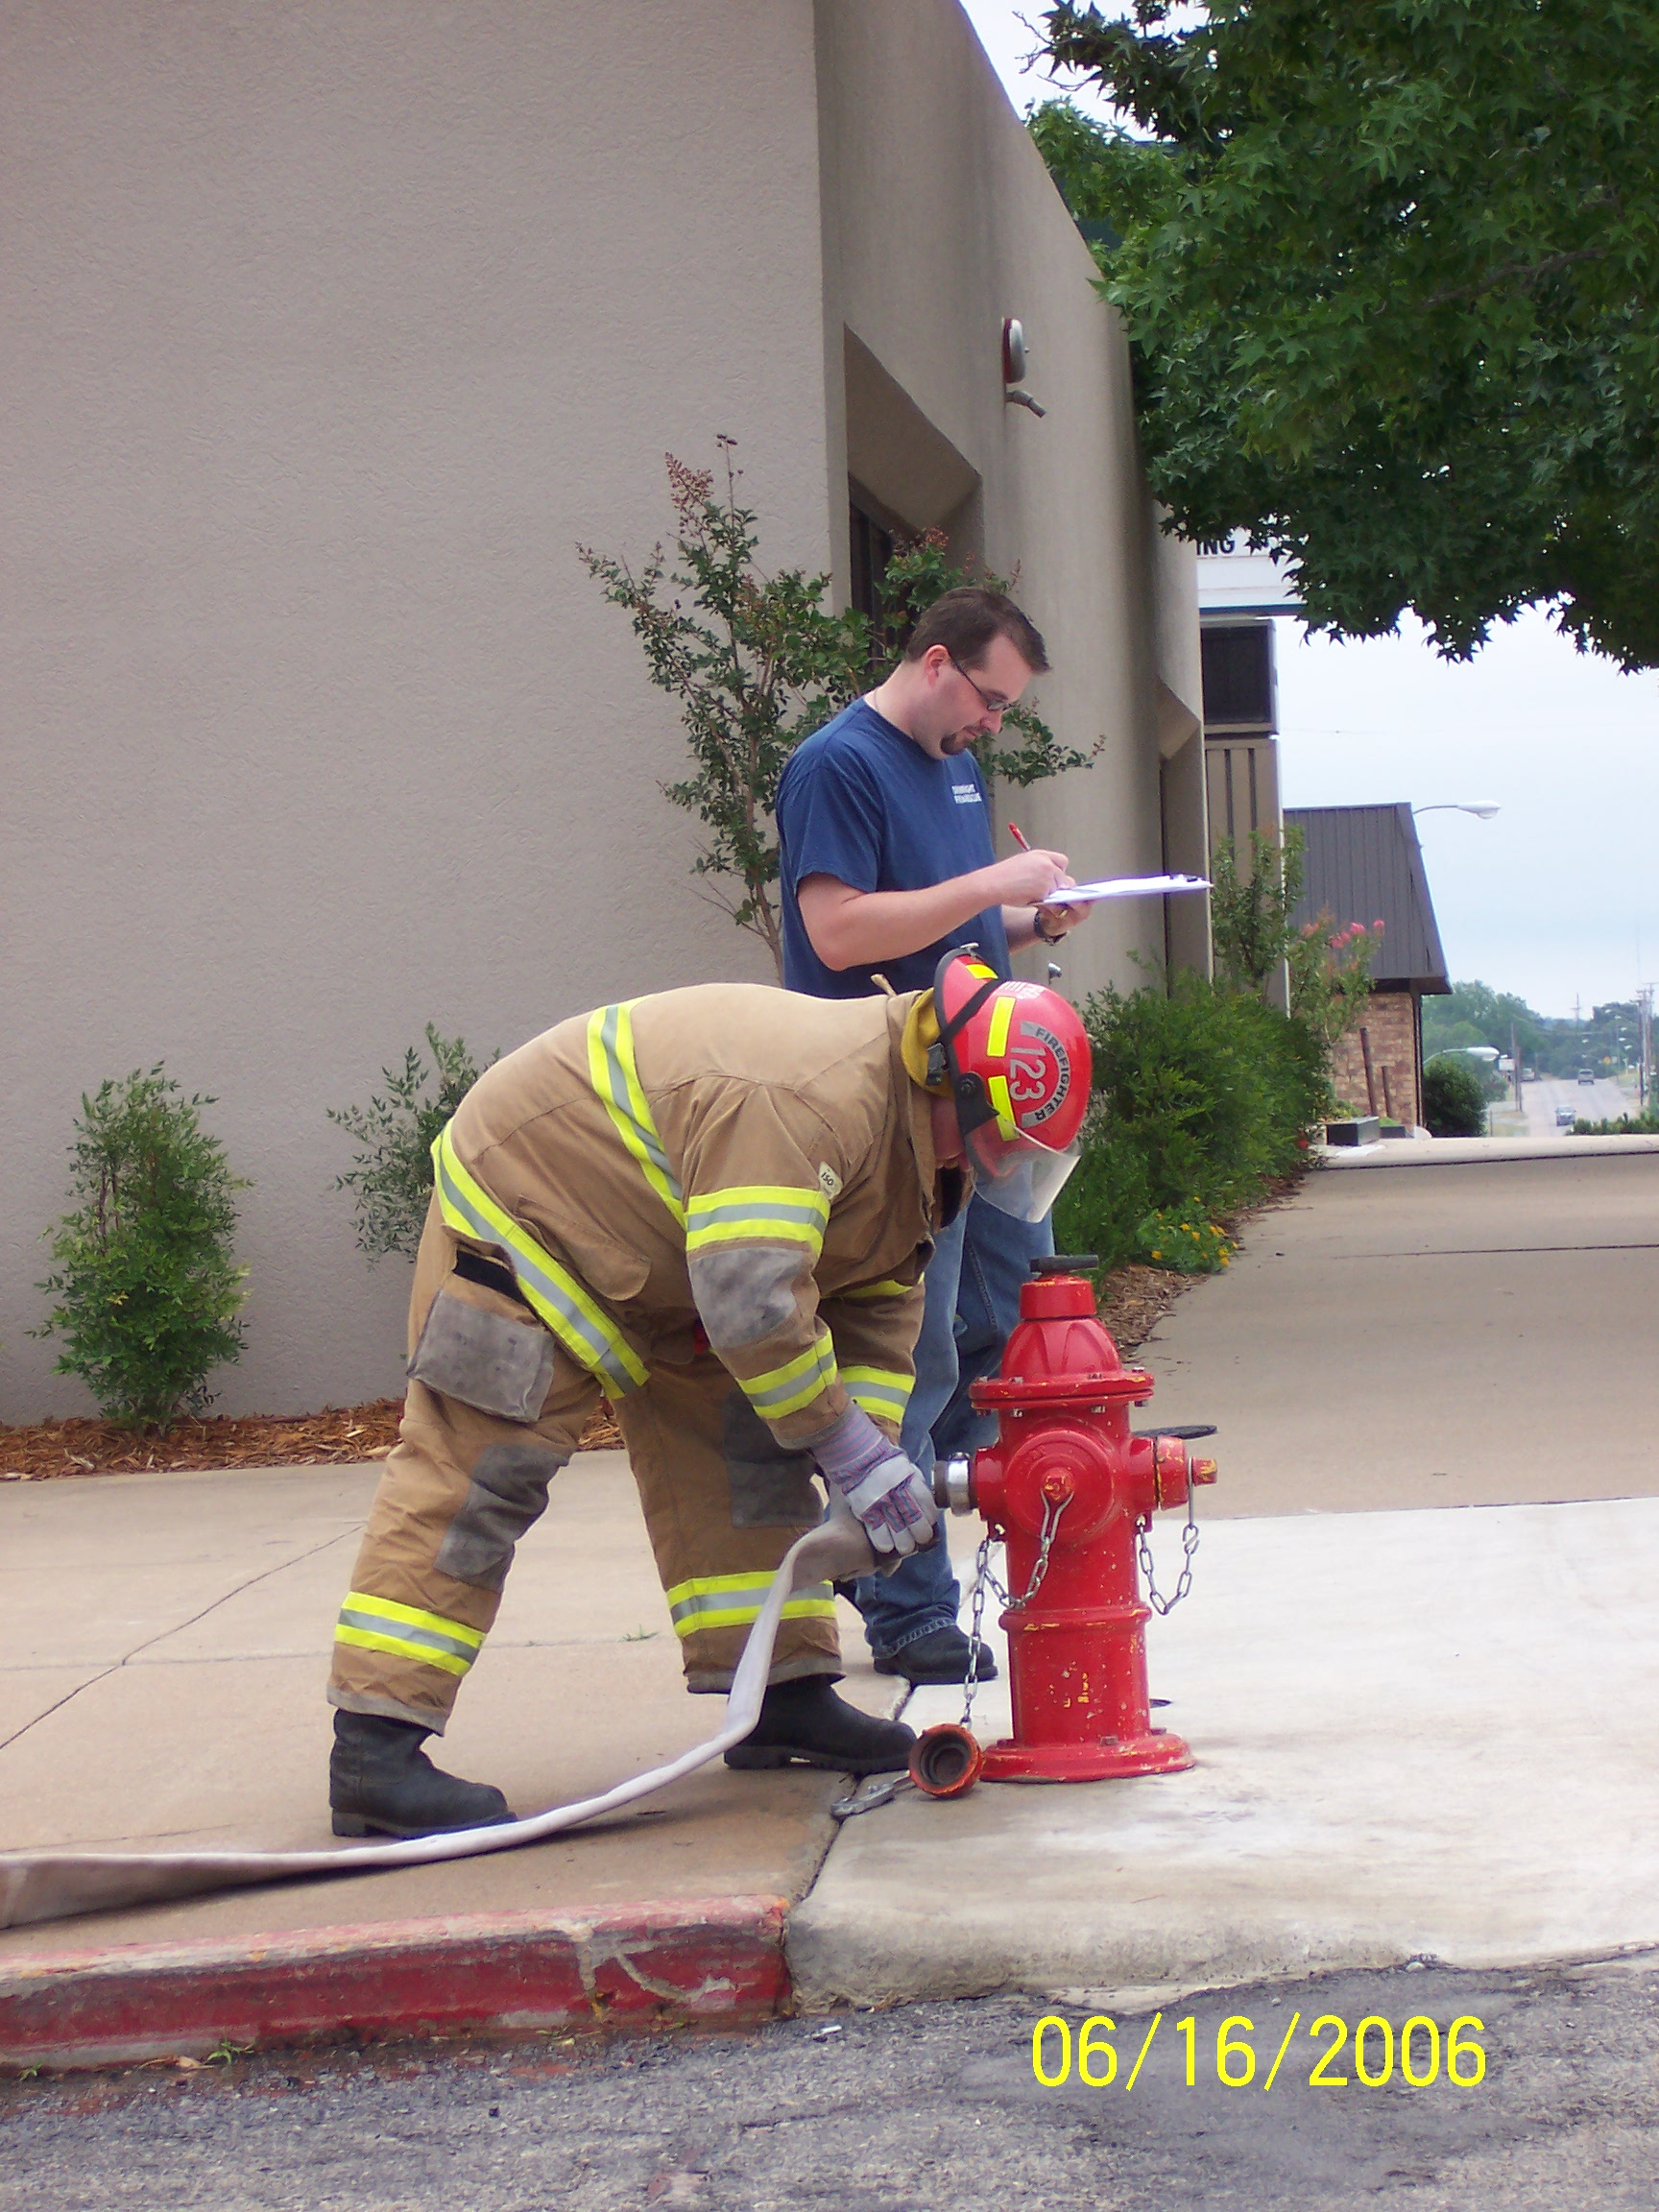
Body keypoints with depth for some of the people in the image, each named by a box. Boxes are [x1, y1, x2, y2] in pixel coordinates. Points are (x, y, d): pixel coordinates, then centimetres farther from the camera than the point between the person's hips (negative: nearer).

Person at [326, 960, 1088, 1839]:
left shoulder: (908, 1133, 1)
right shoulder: (806, 1101, -34)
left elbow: (878, 1305, 6)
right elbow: (752, 1301, -38)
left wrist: (873, 1454, -7)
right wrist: (852, 1449, -28)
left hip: (647, 1264, 10)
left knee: (747, 1452, 7)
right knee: (475, 1479, -14)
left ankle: (781, 1698, 13)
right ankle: (373, 1753, -16)